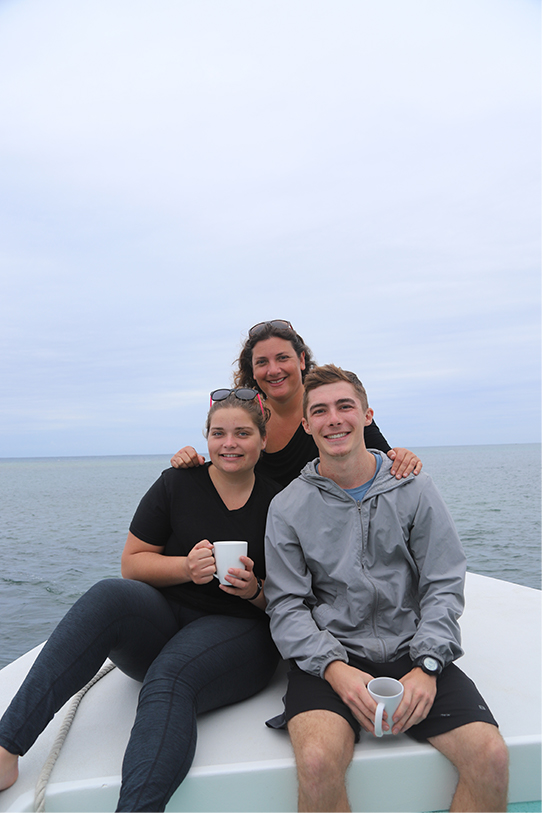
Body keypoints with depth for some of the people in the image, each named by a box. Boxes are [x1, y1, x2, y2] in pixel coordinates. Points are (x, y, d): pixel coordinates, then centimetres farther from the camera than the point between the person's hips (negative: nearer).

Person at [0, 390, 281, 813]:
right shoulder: (178, 483, 3)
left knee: (170, 681, -35)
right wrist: (186, 567, -15)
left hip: (239, 630, -1)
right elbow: (132, 561, 3)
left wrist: (256, 591, -14)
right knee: (108, 595, -31)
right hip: (162, 620, 2)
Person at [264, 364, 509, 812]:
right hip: (328, 657, -1)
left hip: (412, 653, 2)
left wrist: (426, 665, -11)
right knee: (317, 761, -28)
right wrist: (333, 667, -16)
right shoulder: (288, 508, 1)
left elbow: (444, 587, 2)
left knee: (492, 755, -19)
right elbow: (287, 606, -1)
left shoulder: (414, 490, 3)